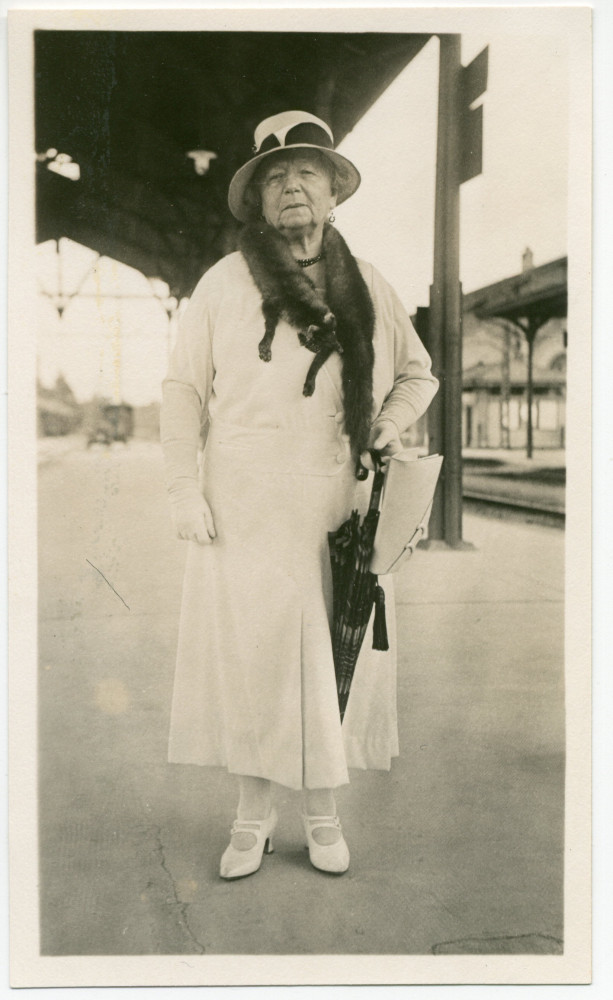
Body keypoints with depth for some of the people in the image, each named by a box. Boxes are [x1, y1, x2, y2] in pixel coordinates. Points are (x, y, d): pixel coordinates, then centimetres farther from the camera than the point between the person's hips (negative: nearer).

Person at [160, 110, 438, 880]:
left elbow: (417, 372, 22)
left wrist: (390, 425, 3)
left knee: (334, 655, 5)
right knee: (247, 649, 2)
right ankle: (253, 815, 19)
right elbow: (184, 388, 3)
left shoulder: (368, 288, 11)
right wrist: (184, 487, -5)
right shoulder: (225, 282, 3)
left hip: (340, 511, 2)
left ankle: (323, 811, 22)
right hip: (245, 512, -2)